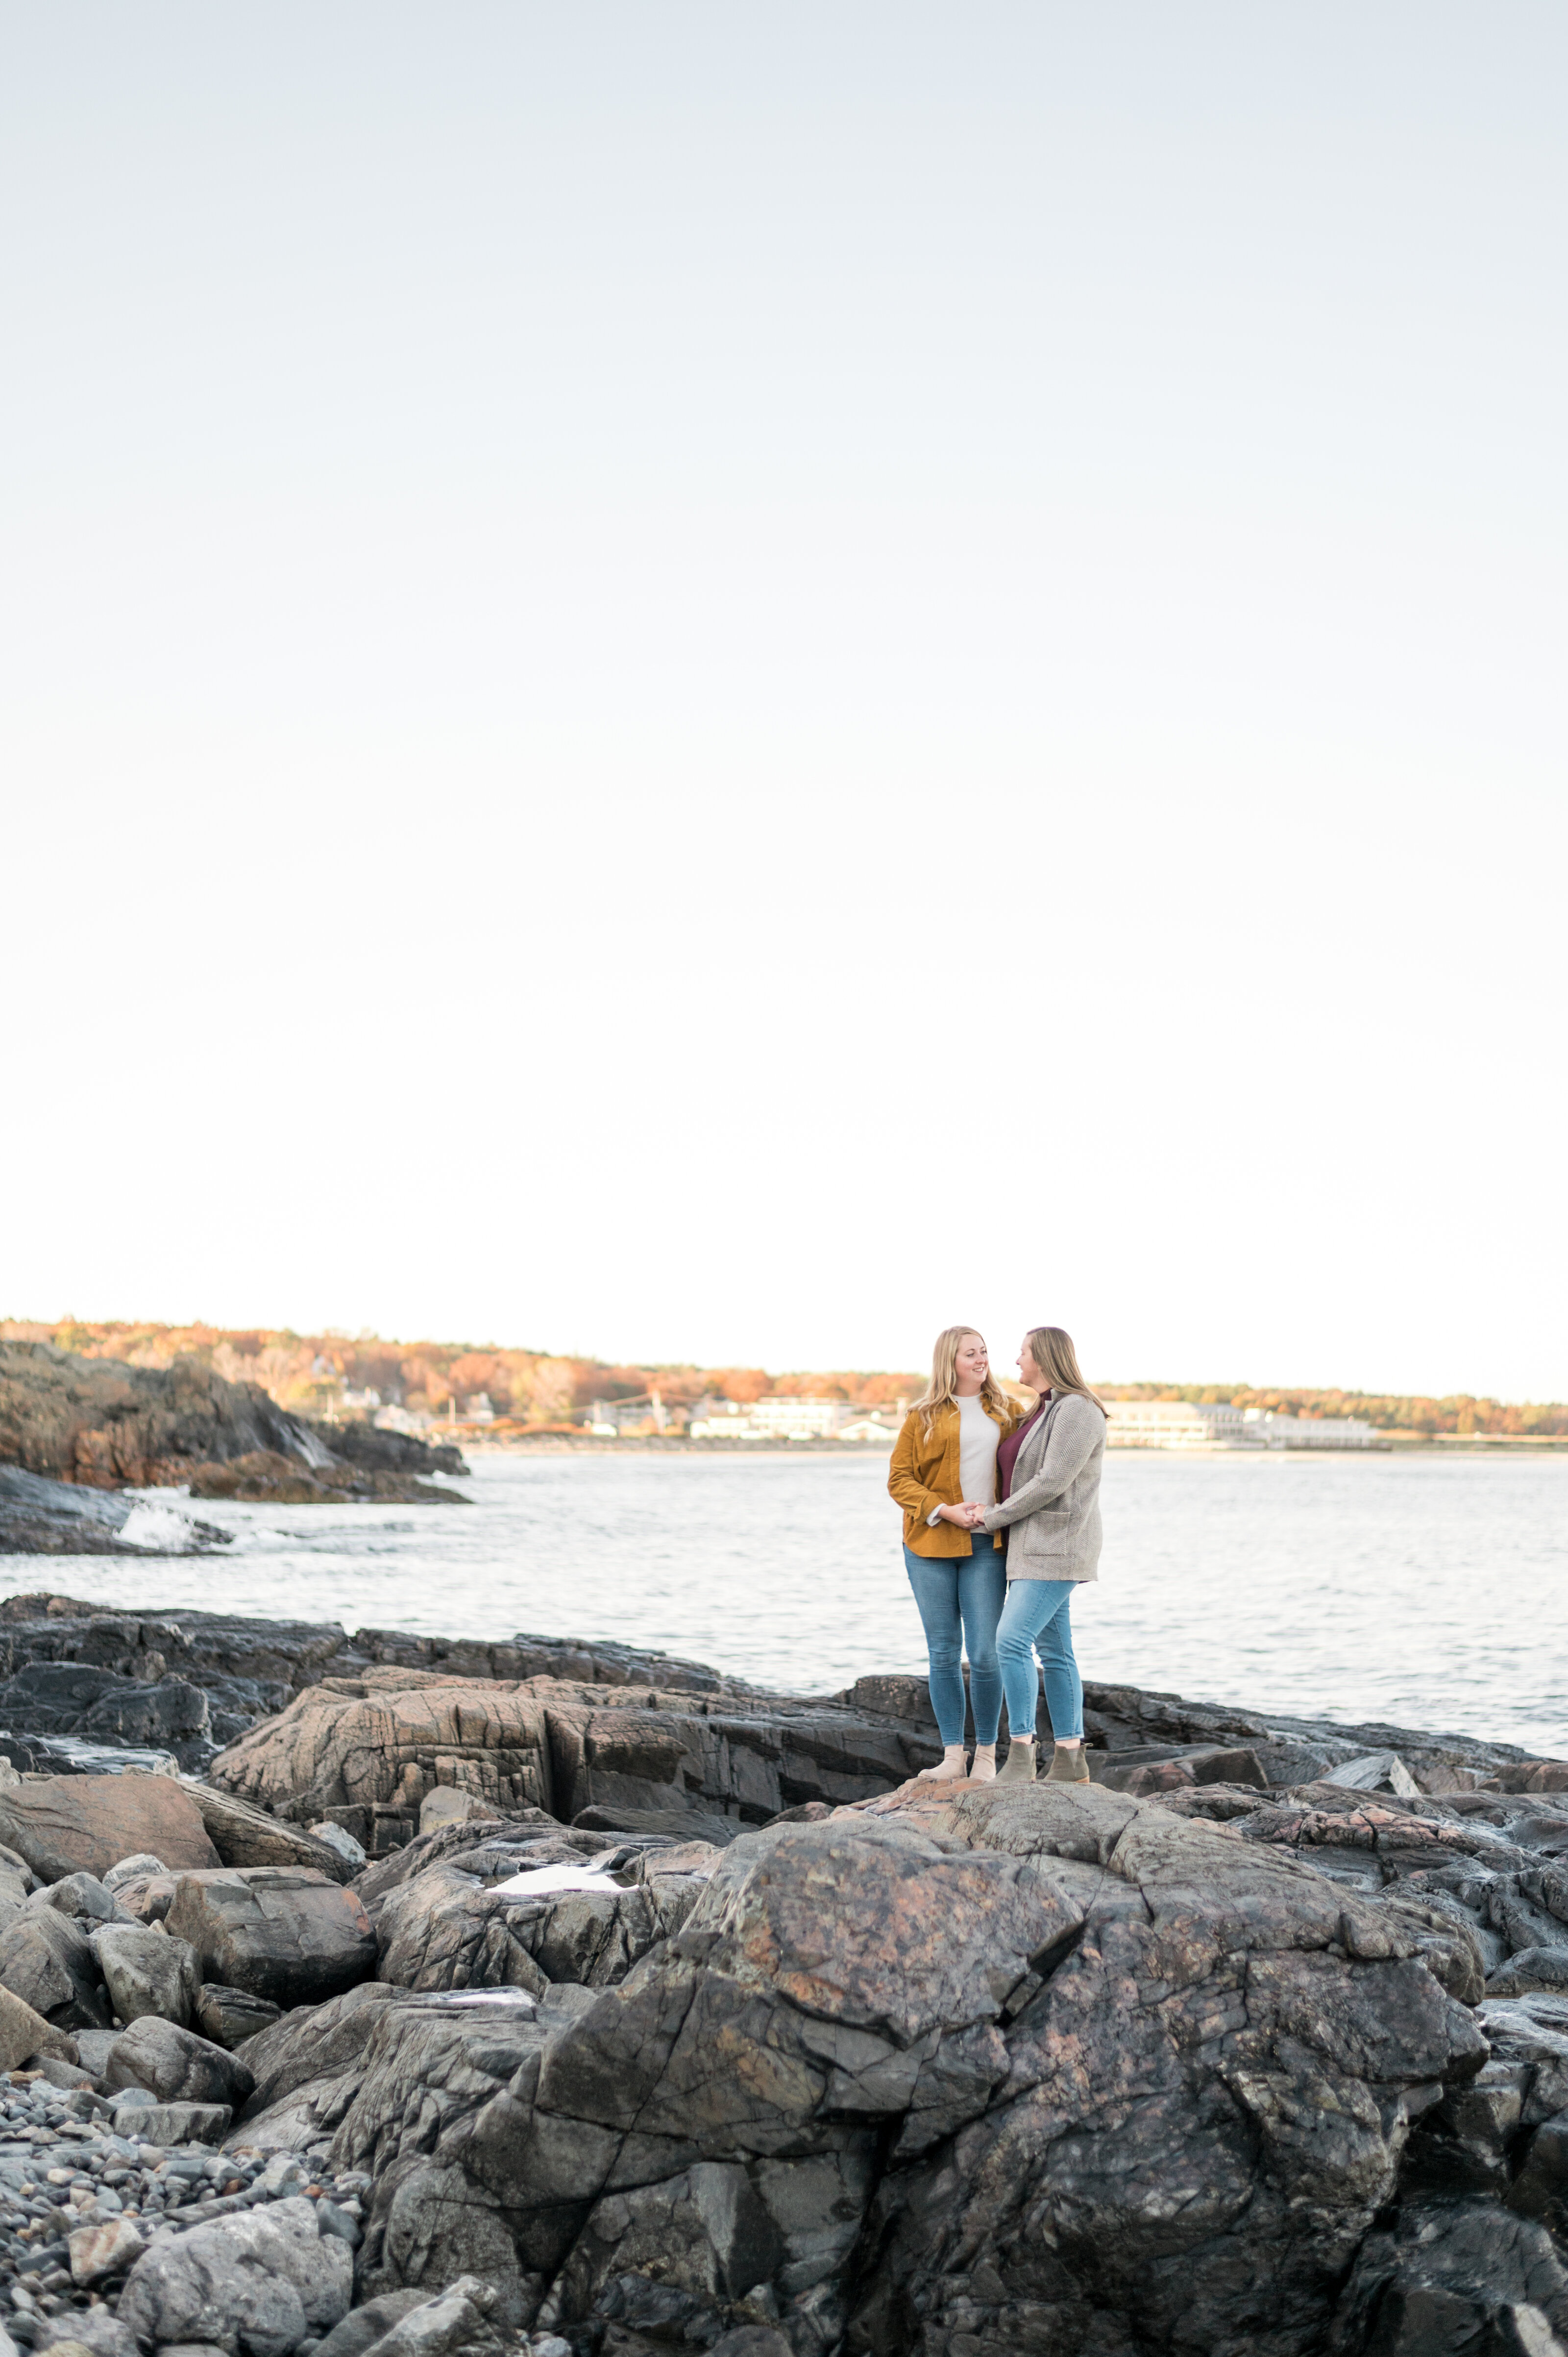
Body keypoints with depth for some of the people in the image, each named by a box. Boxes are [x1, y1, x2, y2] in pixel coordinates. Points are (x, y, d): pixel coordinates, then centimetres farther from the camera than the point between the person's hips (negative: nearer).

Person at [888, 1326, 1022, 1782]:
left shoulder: (1006, 1412, 11)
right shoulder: (923, 1416, 6)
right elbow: (899, 1479, 2)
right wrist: (945, 1510, -12)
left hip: (986, 1547, 0)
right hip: (932, 1545, 0)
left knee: (985, 1654, -7)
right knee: (943, 1653, 3)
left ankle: (987, 1756, 5)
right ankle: (952, 1756, 10)